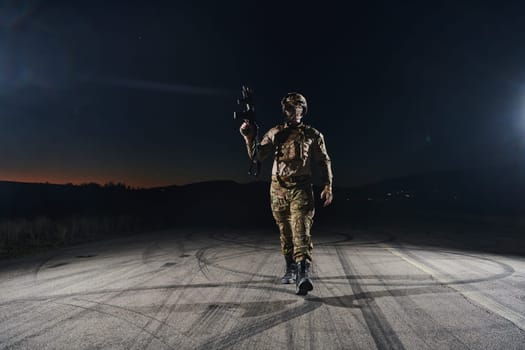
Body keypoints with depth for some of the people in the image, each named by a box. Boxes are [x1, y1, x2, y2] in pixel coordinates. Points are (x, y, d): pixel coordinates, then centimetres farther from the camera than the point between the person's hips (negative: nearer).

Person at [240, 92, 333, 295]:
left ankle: (303, 276, -16)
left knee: (301, 232, -14)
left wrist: (327, 186, -2)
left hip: (300, 189, -3)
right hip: (278, 189, 3)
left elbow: (324, 162, 8)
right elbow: (257, 155, 5)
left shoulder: (312, 135, 6)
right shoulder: (275, 133, 10)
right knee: (285, 233, 12)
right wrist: (249, 137, -12)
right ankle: (291, 271, 26)